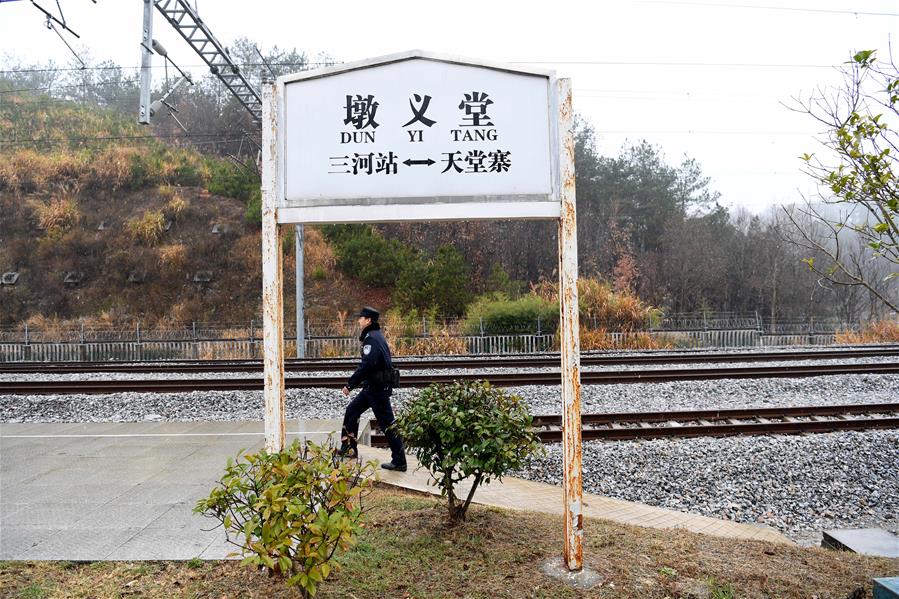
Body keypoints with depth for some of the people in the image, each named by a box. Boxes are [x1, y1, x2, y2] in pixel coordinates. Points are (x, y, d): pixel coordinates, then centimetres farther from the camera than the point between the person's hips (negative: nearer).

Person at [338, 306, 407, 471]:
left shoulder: (372, 338, -18)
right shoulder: (374, 336, 14)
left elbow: (366, 366, -25)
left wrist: (350, 385, -18)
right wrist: (354, 383, 16)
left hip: (378, 388, -10)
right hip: (373, 386, 10)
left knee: (387, 424, -4)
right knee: (351, 411, 17)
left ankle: (399, 461, 2)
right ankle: (348, 448, 26)